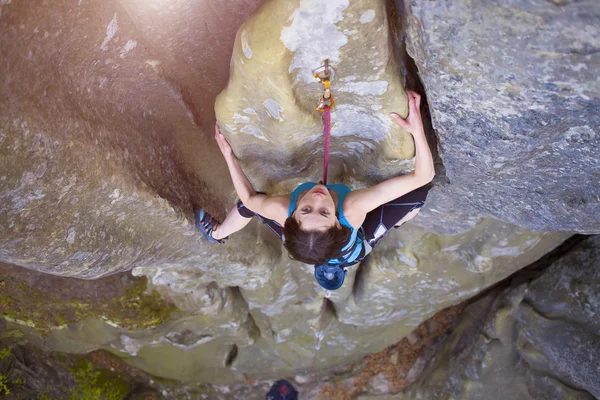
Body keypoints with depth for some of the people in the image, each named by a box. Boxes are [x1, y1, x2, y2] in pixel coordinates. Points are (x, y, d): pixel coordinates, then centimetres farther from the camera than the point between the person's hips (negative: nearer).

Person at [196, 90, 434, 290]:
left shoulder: (281, 210, -44)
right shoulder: (352, 209, -50)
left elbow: (248, 196, -19)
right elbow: (422, 176, -46)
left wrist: (228, 154, -16)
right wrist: (417, 130, -52)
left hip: (304, 246, 2)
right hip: (356, 251, -1)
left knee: (250, 201, 8)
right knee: (419, 191, -7)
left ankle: (217, 233, 43)